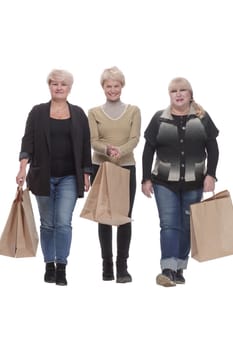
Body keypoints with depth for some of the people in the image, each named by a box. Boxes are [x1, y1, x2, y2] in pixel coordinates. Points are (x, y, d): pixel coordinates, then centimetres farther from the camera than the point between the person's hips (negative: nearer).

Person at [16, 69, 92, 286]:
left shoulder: (78, 114, 5)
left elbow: (85, 146, 6)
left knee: (64, 222, -7)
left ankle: (61, 268, -1)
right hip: (43, 176, 0)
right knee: (47, 223, 8)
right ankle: (49, 266, 19)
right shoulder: (37, 112, 2)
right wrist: (23, 167, -18)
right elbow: (28, 140, -5)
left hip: (69, 177, 0)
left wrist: (86, 175, 3)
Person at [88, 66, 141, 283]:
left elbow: (134, 139, -6)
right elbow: (94, 141, -6)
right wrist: (107, 149, -28)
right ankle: (107, 266, 11)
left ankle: (122, 267, 2)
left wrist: (120, 151, -27)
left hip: (126, 167, 0)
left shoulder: (133, 111, 5)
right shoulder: (94, 113, 5)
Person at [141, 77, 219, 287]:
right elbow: (148, 150, 3)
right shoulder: (159, 119, 1)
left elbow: (213, 149, 3)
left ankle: (179, 269, 16)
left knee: (187, 226, 7)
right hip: (165, 182, -1)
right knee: (169, 224, -9)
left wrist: (210, 174, -8)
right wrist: (146, 179, -1)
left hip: (194, 183, 1)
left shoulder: (202, 118, 2)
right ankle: (168, 269, -13)